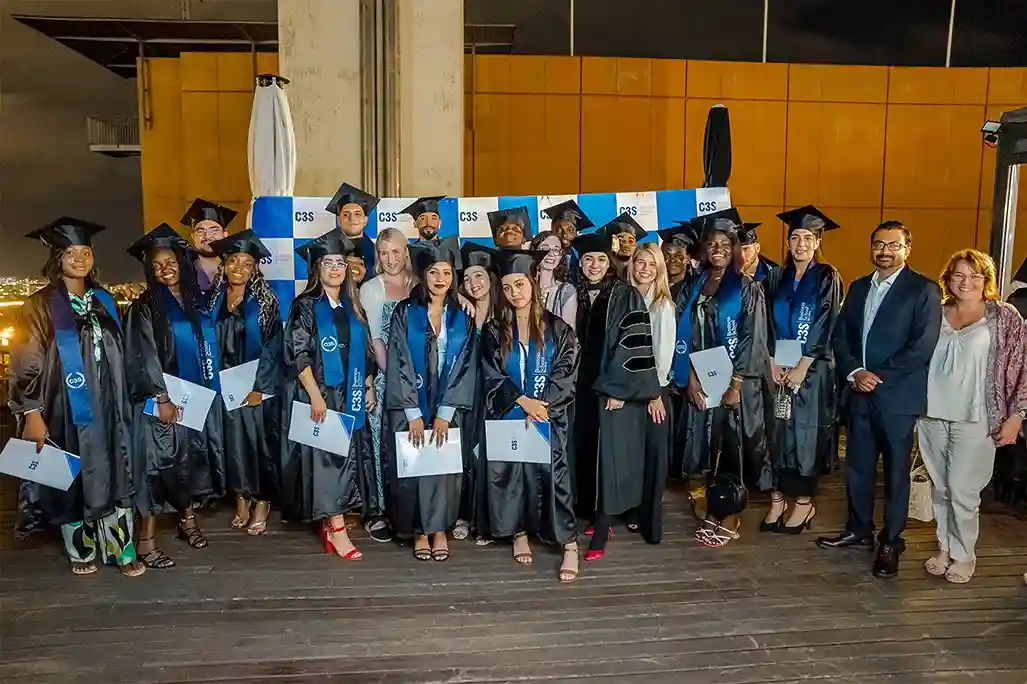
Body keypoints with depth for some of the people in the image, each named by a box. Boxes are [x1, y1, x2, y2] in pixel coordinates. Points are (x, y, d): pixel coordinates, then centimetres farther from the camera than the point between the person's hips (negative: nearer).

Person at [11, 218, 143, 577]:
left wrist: (120, 404, 13)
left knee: (113, 477, 4)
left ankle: (122, 550, 10)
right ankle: (81, 551, 22)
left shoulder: (103, 301, 10)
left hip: (105, 407, 4)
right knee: (72, 480, 7)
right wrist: (31, 413, -15)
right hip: (65, 409, -4)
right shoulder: (40, 306, -5)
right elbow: (26, 365, -8)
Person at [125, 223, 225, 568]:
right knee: (158, 464, -6)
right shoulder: (144, 308, -4)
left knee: (194, 459, 12)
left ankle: (188, 519, 28)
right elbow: (141, 358, -10)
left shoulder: (198, 301, 10)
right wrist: (161, 399, -18)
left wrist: (212, 390, 9)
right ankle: (147, 540, 0)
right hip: (162, 400, -5)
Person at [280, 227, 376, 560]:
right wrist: (315, 394, -19)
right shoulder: (305, 306, -5)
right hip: (318, 394, -6)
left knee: (347, 454, 6)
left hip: (350, 395, 6)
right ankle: (337, 530, -6)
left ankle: (329, 524, 16)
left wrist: (369, 386, 10)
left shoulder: (353, 307, 12)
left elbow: (365, 352, 17)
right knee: (327, 456, -8)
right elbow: (297, 354, -12)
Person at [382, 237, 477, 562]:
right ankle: (419, 530, 13)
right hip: (409, 407, -1)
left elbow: (465, 367, -1)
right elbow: (399, 364, -6)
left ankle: (439, 529, 14)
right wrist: (413, 413, -12)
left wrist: (444, 414, -9)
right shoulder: (405, 313, -1)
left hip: (446, 408, 1)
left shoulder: (462, 319, 4)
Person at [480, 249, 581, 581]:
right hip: (508, 415, 2)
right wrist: (523, 401, -14)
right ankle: (519, 533, 20)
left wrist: (541, 405, -14)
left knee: (551, 473, -6)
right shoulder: (494, 331, 4)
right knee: (510, 472, 3)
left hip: (547, 415, -2)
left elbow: (566, 372, -3)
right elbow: (492, 375, -2)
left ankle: (569, 544, -1)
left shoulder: (556, 328, 2)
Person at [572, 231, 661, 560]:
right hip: (582, 387, 5)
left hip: (616, 388, -5)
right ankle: (595, 516, 22)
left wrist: (617, 389, -16)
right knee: (587, 453, 8)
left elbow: (634, 345, -11)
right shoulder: (574, 295, 8)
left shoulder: (627, 296, -5)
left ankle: (601, 532, -1)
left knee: (609, 455, -5)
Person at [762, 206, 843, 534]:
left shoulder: (827, 278, -2)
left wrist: (802, 367, -14)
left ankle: (804, 502, 12)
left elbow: (825, 326, -9)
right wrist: (773, 362, -6)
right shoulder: (776, 277, 9)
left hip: (812, 368, -3)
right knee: (777, 431, 4)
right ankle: (778, 499, 12)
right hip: (778, 367, 4)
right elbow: (768, 324, 6)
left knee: (805, 431, 0)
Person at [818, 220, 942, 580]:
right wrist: (854, 372, -9)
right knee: (857, 466, 13)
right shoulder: (858, 287, 13)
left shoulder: (924, 290, -5)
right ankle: (859, 530, 29)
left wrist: (879, 376, -15)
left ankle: (891, 542, 20)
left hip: (898, 395, -5)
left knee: (896, 470, 6)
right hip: (859, 392, 5)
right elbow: (840, 336, 8)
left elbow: (923, 347, -14)